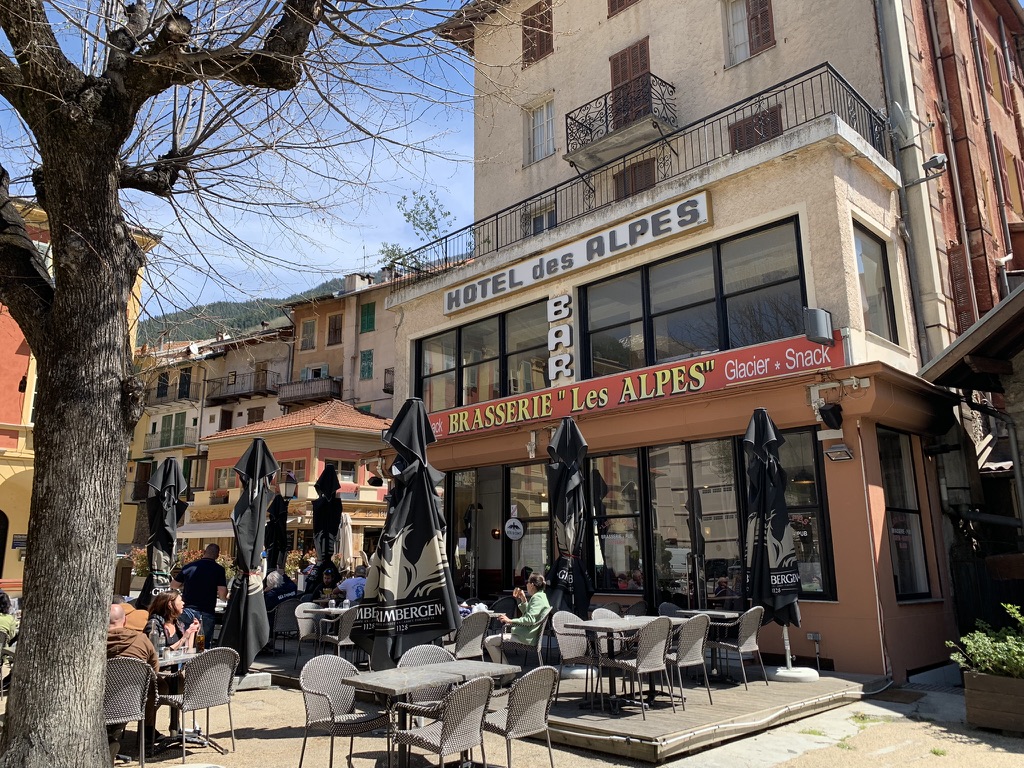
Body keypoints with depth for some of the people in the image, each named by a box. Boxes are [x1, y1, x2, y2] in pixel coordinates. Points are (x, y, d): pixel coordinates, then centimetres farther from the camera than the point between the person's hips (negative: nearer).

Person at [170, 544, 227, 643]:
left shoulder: (189, 566, 6)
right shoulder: (219, 569, -4)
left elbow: (173, 585, 18)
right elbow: (223, 595, -9)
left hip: (187, 611, 3)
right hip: (206, 613, -2)